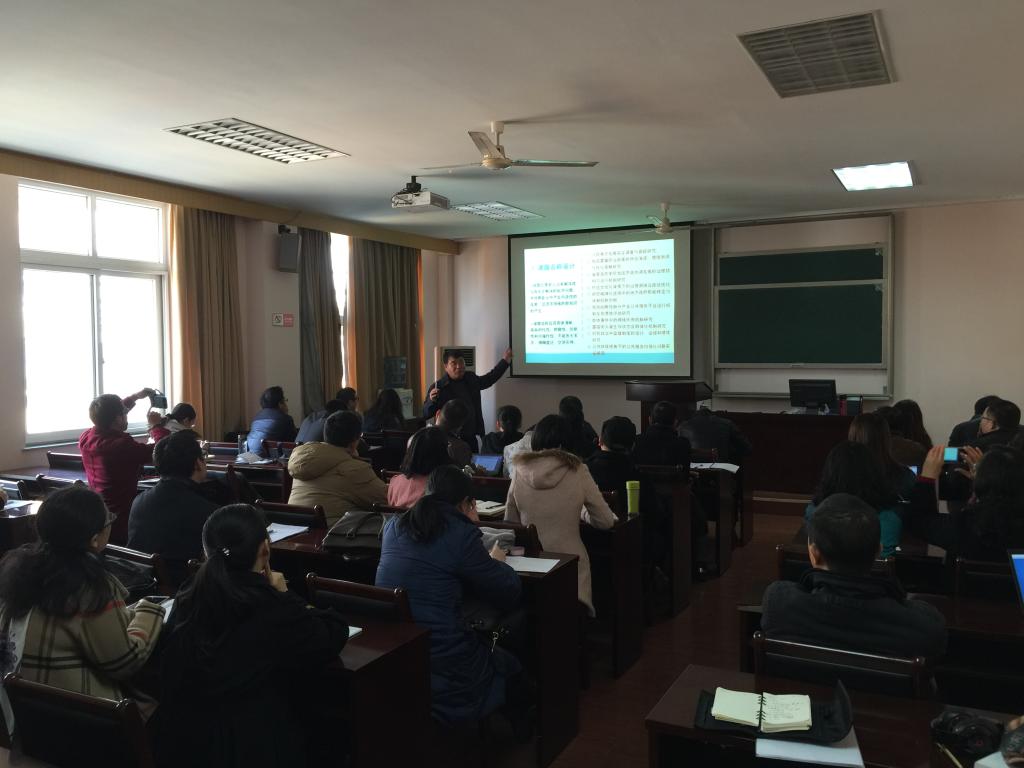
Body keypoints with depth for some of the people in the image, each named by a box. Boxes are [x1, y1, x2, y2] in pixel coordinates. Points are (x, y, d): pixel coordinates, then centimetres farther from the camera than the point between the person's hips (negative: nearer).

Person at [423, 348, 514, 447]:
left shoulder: (471, 380, 11)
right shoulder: (438, 387, -8)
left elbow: (490, 378, 30)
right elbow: (426, 414, -10)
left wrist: (505, 361, 28)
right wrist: (431, 401, -30)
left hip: (471, 439, 6)